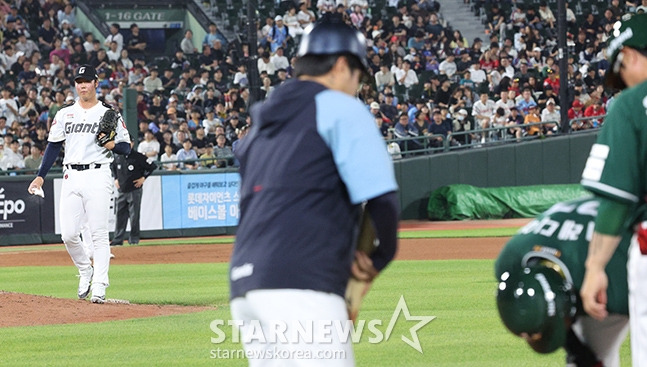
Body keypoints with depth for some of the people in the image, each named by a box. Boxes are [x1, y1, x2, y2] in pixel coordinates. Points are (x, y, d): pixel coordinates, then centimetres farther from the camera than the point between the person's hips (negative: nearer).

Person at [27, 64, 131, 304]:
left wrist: (112, 145, -16)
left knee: (99, 234, -7)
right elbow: (53, 147, 14)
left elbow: (126, 148, 6)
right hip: (71, 178, 3)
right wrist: (41, 176, 6)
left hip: (98, 176, -3)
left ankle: (99, 287, -7)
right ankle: (85, 272, 21)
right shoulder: (64, 114, 14)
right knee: (69, 234, -3)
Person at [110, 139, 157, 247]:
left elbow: (152, 166, -3)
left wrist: (143, 178, -6)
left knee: (134, 216, -3)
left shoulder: (138, 157, -9)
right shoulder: (118, 157, 6)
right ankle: (117, 240, 7)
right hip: (122, 191, 5)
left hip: (135, 190, -5)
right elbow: (112, 166, 27)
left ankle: (134, 239, 5)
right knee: (120, 215, 4)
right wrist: (115, 178, 17)